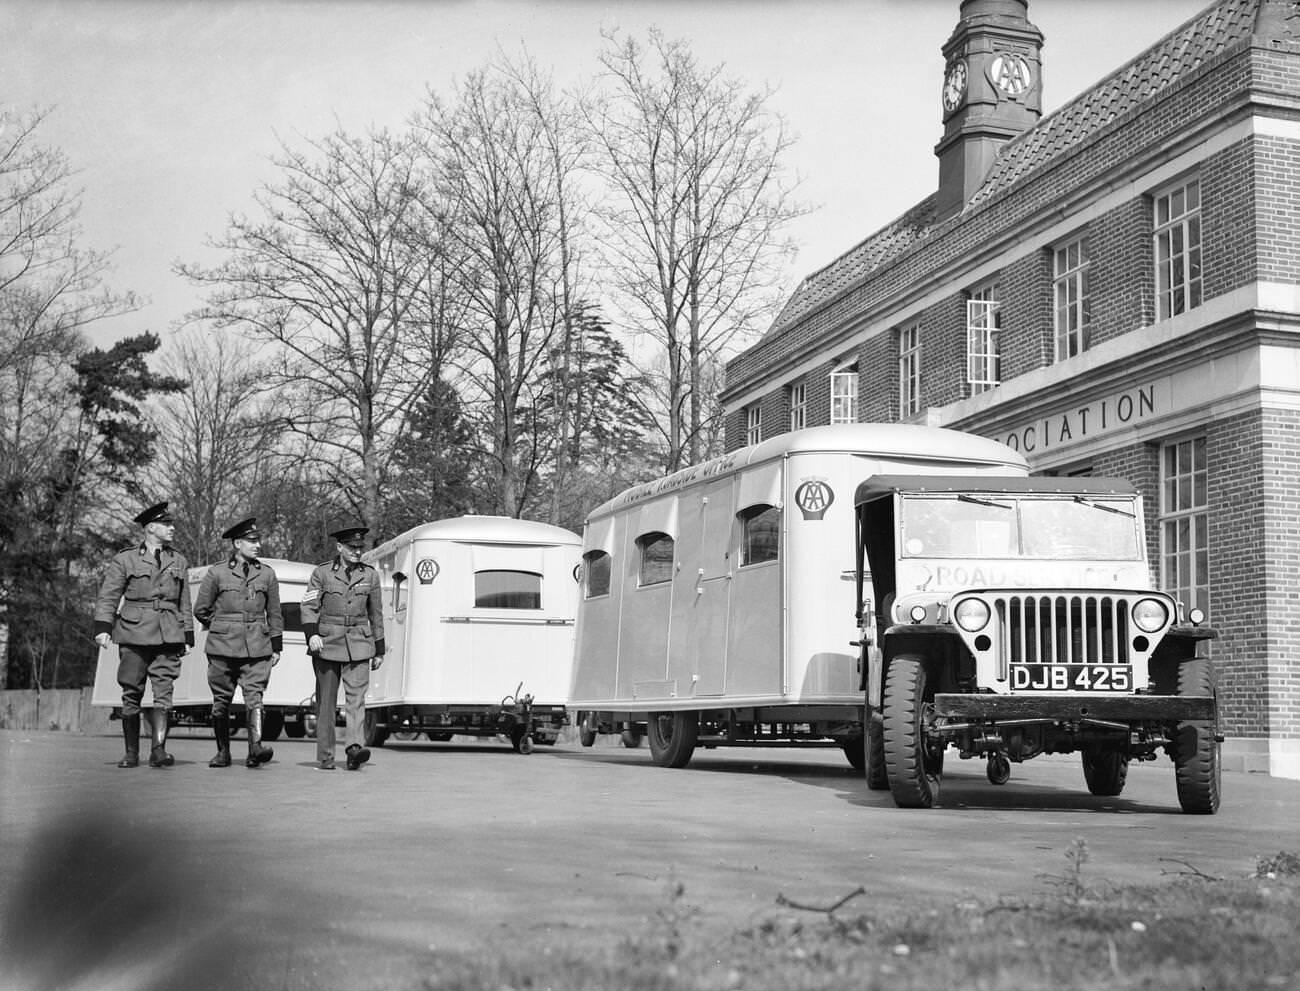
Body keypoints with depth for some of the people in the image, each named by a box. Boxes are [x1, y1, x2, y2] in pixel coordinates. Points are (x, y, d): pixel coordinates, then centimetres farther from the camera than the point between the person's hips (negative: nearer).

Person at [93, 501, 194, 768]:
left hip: (168, 635, 2)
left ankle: (159, 749, -12)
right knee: (131, 693, 1)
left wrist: (188, 636, 15)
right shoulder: (125, 560, 5)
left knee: (164, 691, -8)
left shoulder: (177, 562, 16)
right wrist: (102, 628, -13)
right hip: (134, 633, -2)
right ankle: (131, 753, 8)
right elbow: (107, 596, 0)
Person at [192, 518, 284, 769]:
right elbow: (201, 609, 9)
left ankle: (256, 748, -22)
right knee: (221, 700, 5)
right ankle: (223, 752, 16)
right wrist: (221, 627, 12)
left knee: (254, 696, -13)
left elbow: (274, 614, 14)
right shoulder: (217, 573, 2)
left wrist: (276, 647, 12)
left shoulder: (267, 574, 9)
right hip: (222, 646, -1)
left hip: (257, 647, 1)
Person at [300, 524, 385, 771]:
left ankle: (355, 748, -25)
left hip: (358, 644, 1)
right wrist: (311, 634, -22)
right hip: (327, 642, -1)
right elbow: (309, 607, -4)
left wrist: (379, 651, 15)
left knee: (356, 698, -14)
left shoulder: (370, 575, 9)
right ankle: (325, 758, 10)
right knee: (325, 702, 3)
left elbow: (376, 614, 15)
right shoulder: (322, 573, 2)